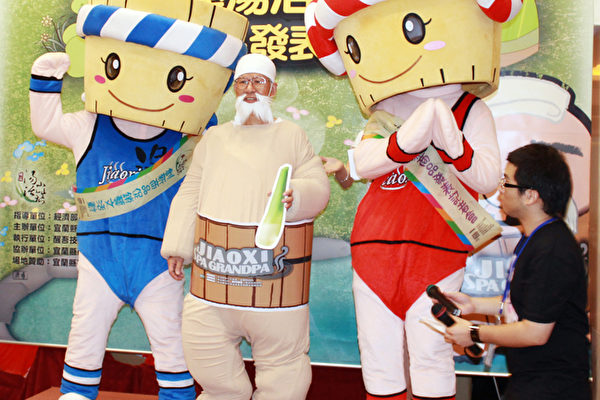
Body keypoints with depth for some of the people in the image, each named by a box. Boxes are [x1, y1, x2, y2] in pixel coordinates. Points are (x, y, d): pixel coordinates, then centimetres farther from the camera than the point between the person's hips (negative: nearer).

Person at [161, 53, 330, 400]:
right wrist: (177, 247, 11)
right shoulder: (214, 139, 18)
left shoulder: (292, 137, 9)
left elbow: (319, 187, -1)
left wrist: (296, 195, -23)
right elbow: (190, 195, 17)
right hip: (215, 267, 3)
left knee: (282, 358, 3)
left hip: (274, 272, -3)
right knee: (205, 354, 6)